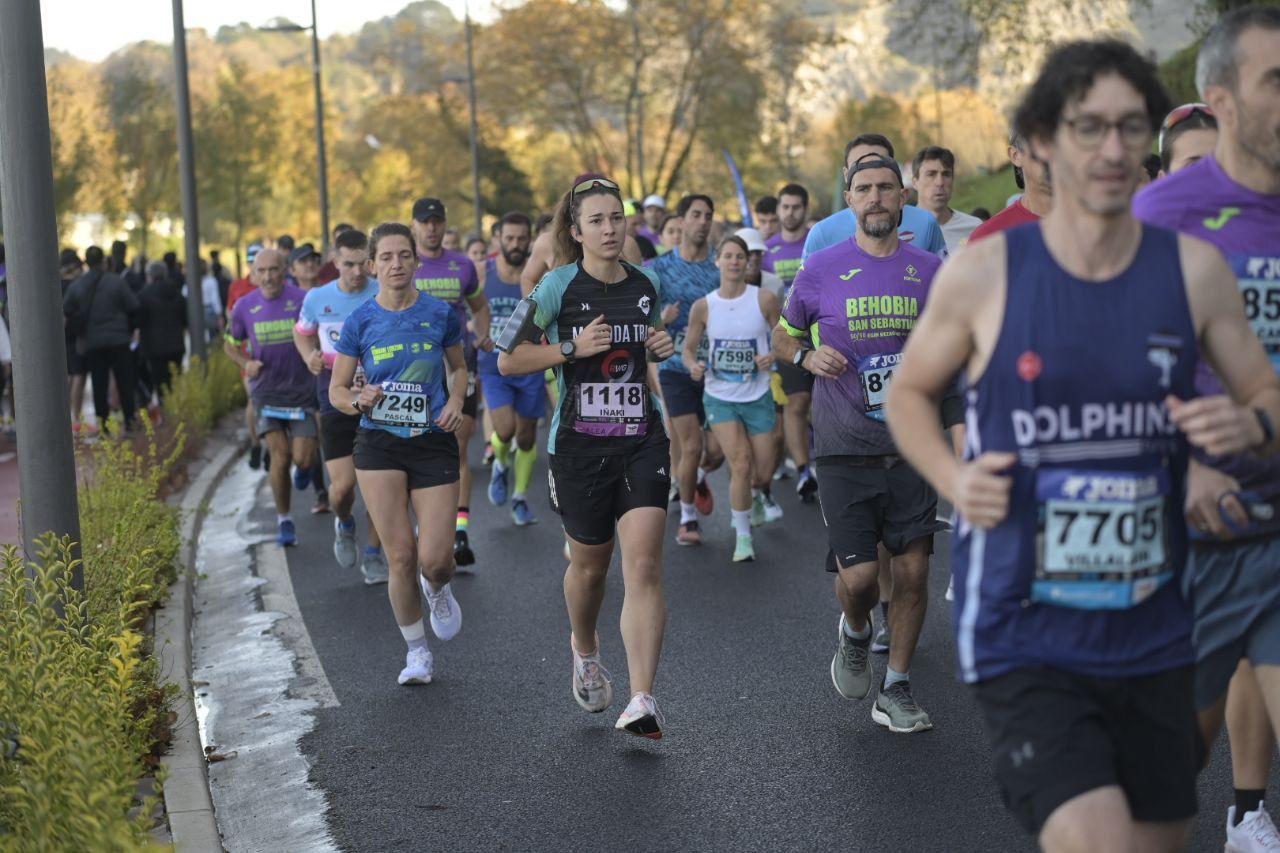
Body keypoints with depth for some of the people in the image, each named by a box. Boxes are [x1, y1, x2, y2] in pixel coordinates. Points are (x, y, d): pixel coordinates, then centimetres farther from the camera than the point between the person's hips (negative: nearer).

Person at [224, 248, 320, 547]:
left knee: (303, 459, -8)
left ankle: (304, 466, 33)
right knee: (280, 454, -11)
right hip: (266, 391, 1)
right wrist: (246, 363, -3)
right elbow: (231, 344, 16)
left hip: (301, 390, -1)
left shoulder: (302, 299, -8)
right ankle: (284, 520, 7)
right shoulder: (244, 306, 1)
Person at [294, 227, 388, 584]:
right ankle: (345, 525, 27)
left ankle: (374, 554, 20)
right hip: (336, 402, 1)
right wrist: (310, 357, -2)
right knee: (342, 484, -8)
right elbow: (302, 333, 19)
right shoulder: (317, 298, 0)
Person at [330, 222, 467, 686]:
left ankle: (438, 590, 32)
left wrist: (456, 402, -4)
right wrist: (358, 400, -17)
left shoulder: (440, 313, 0)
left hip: (434, 443, 0)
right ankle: (417, 652, 16)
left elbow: (459, 368, 16)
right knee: (400, 556, -3)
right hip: (379, 444, 0)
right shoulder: (360, 321, -1)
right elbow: (336, 390, 5)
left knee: (435, 559, -7)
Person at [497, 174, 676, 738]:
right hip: (579, 445, -2)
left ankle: (641, 703, -13)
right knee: (590, 565, 13)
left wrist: (661, 349, 3)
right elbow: (508, 361, -4)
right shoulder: (559, 287, -6)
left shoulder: (647, 285, 6)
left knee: (644, 565, -12)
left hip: (642, 442, 2)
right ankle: (585, 650, 45)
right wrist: (571, 348, -16)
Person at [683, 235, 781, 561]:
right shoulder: (703, 307, -4)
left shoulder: (764, 299, -6)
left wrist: (773, 355, -20)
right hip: (719, 397, -1)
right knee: (740, 464, -14)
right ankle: (743, 536, 4)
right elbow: (688, 349, 4)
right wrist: (694, 366, -17)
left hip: (758, 396, 1)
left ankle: (759, 495, 45)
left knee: (763, 471, 5)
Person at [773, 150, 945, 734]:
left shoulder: (932, 271, 3)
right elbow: (783, 337, 11)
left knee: (912, 570, 1)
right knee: (859, 575, -8)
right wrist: (808, 356, -9)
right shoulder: (821, 269, -2)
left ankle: (896, 691, 17)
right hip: (844, 446, -2)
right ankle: (854, 633, 28)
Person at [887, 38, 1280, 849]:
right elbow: (910, 393, 8)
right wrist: (953, 477, -10)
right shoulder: (983, 272, -6)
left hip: (1154, 634, 4)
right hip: (1025, 637, -4)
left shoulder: (1195, 269, 0)